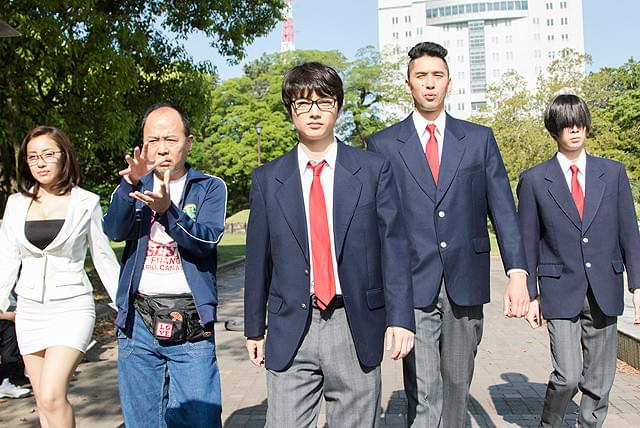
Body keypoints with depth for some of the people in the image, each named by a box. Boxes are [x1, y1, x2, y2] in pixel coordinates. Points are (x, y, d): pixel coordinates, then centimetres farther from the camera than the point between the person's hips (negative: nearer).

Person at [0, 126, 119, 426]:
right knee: (44, 401, 9)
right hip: (30, 309, 4)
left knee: (52, 396, -17)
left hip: (71, 307, -4)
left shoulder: (86, 202, -2)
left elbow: (103, 257, 4)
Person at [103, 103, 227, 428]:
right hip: (138, 320, 2)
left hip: (190, 323, -2)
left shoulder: (210, 187, 5)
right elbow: (115, 231, -7)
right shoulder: (133, 187, 12)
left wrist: (167, 210, -30)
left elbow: (206, 240, -12)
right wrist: (130, 184, -25)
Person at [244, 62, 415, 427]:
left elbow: (394, 246, -2)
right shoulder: (268, 179, 5)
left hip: (355, 329, 0)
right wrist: (254, 329, 10)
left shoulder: (374, 170, 1)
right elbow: (259, 259, 8)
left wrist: (400, 318, -10)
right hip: (290, 332, 1)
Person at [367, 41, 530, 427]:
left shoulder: (480, 139, 8)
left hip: (466, 284, 2)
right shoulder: (382, 144, 4)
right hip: (412, 287, -2)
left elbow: (503, 209, 3)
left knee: (457, 386, 13)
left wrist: (518, 273, -8)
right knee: (423, 396, -6)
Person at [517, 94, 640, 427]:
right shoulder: (534, 180, 0)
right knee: (568, 376, -8)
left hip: (604, 292, 3)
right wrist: (531, 295, 0)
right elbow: (528, 243, 2)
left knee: (599, 381, 9)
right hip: (561, 292, -3)